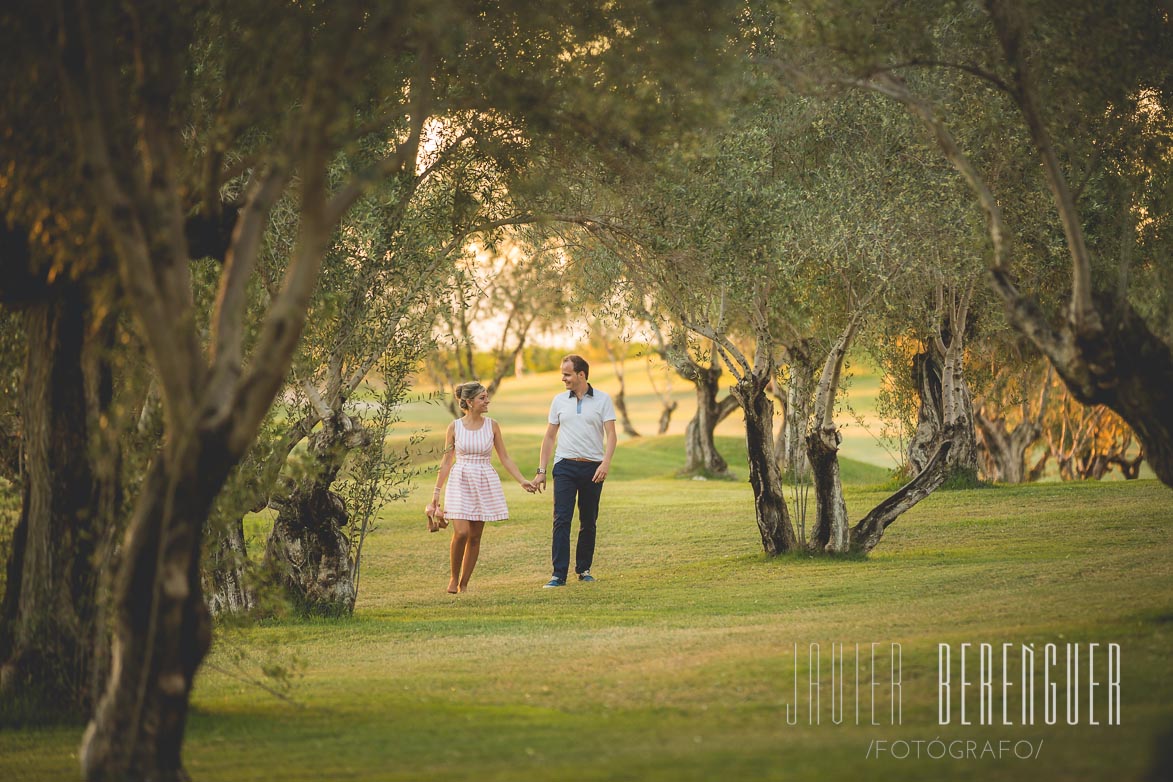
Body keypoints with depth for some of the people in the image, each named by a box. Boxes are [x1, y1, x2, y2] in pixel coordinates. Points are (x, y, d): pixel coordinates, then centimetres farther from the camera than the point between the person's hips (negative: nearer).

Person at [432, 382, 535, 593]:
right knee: (461, 533, -15)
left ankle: (464, 584, 12)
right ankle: (454, 577, 5)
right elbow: (446, 461, 5)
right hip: (460, 482, -2)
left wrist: (522, 480, -1)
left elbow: (504, 458, 8)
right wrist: (436, 492, 6)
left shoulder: (492, 426, 3)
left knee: (475, 537, 3)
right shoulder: (454, 427, -1)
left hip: (484, 484, 2)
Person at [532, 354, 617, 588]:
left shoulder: (602, 400, 1)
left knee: (588, 522, 7)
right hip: (565, 466, 1)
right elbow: (549, 437, 14)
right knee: (562, 520, -10)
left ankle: (584, 569, 20)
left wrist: (606, 462, -21)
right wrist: (541, 471, 9)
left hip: (593, 468, -1)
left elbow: (610, 434, -6)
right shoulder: (559, 401, 9)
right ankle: (559, 574, -14)